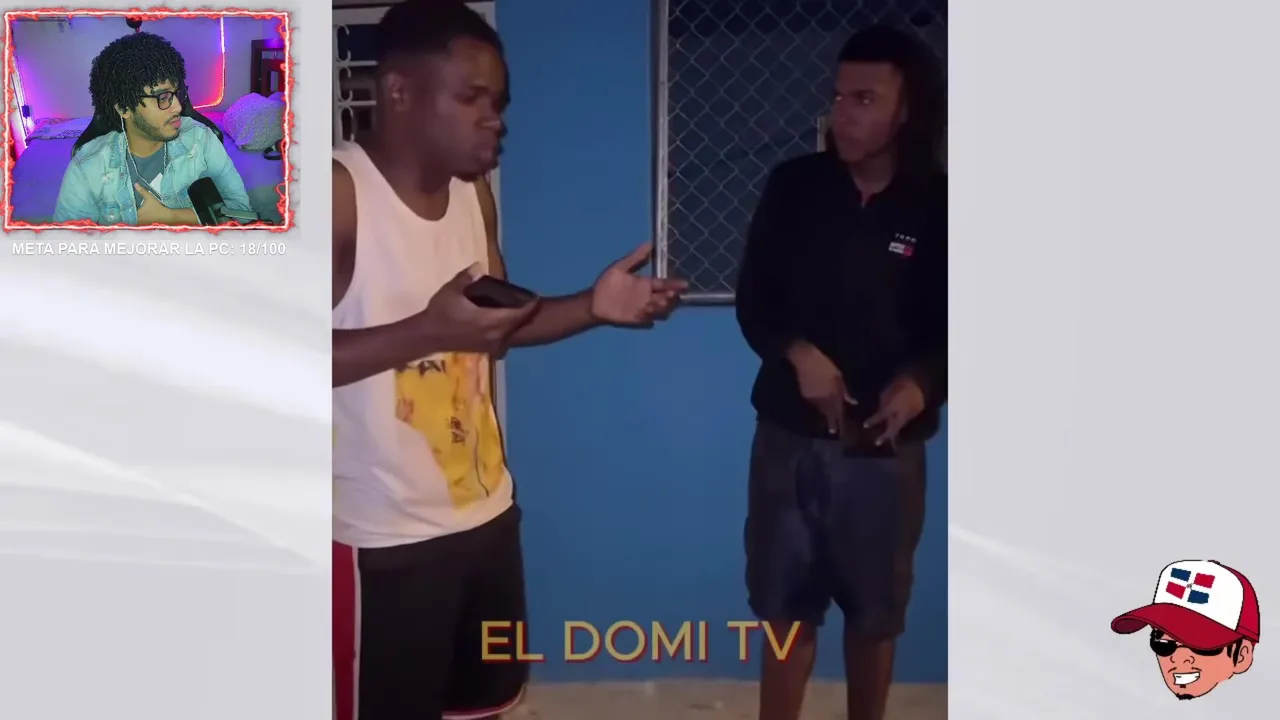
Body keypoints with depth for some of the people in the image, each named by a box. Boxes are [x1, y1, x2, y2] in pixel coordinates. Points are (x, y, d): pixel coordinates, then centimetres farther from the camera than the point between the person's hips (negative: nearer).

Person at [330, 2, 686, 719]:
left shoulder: (473, 191, 6)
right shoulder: (337, 194, -17)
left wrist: (592, 306, 0)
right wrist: (429, 330, -31)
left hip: (487, 510, 7)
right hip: (388, 537, -7)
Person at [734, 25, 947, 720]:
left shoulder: (938, 205, -5)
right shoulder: (793, 187, -2)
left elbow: (953, 327, 1)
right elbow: (752, 298, 2)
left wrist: (922, 381, -19)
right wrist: (796, 352, -18)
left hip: (887, 446, -1)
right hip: (790, 435, 1)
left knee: (876, 611, 13)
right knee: (785, 605, 10)